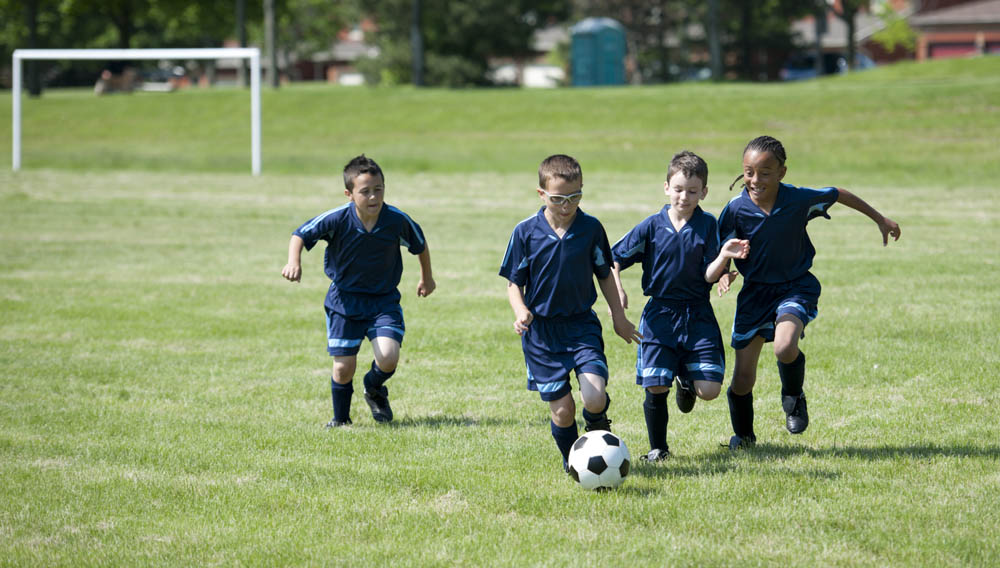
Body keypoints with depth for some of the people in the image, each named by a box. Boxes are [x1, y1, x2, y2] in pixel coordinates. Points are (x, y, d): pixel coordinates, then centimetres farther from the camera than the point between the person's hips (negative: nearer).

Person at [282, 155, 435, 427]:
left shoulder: (397, 220, -14)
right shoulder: (337, 219, -19)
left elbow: (420, 244, 6)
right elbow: (300, 234, -8)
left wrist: (426, 278, 21)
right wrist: (294, 262, -27)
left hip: (384, 300, 1)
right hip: (344, 300, 0)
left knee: (388, 357, -18)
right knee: (343, 367, -1)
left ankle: (374, 390, 18)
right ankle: (341, 420, 26)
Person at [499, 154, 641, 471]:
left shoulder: (591, 229, -3)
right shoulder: (526, 232, -6)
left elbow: (604, 275, 11)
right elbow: (514, 282, 1)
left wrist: (619, 317, 16)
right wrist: (521, 311, -18)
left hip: (582, 324, 0)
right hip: (541, 330, 0)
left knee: (594, 397, -18)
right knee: (562, 409, -3)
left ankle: (598, 433, 18)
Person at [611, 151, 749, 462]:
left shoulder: (708, 225, -1)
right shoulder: (652, 226, -1)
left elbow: (710, 275, -6)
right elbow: (614, 258, 6)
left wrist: (724, 256, -24)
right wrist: (617, 290, -10)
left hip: (698, 315, 0)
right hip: (660, 314, 0)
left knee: (709, 389, -7)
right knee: (656, 387, -6)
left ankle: (686, 380, 30)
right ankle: (658, 448, 16)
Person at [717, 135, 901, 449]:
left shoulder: (799, 200, -14)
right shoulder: (737, 209, -14)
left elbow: (839, 195, 4)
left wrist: (880, 219, 16)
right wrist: (723, 273, -24)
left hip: (795, 286, -1)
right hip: (755, 291, 1)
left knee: (785, 348, -32)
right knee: (742, 380, 1)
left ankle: (793, 398, 3)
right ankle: (743, 436, 31)